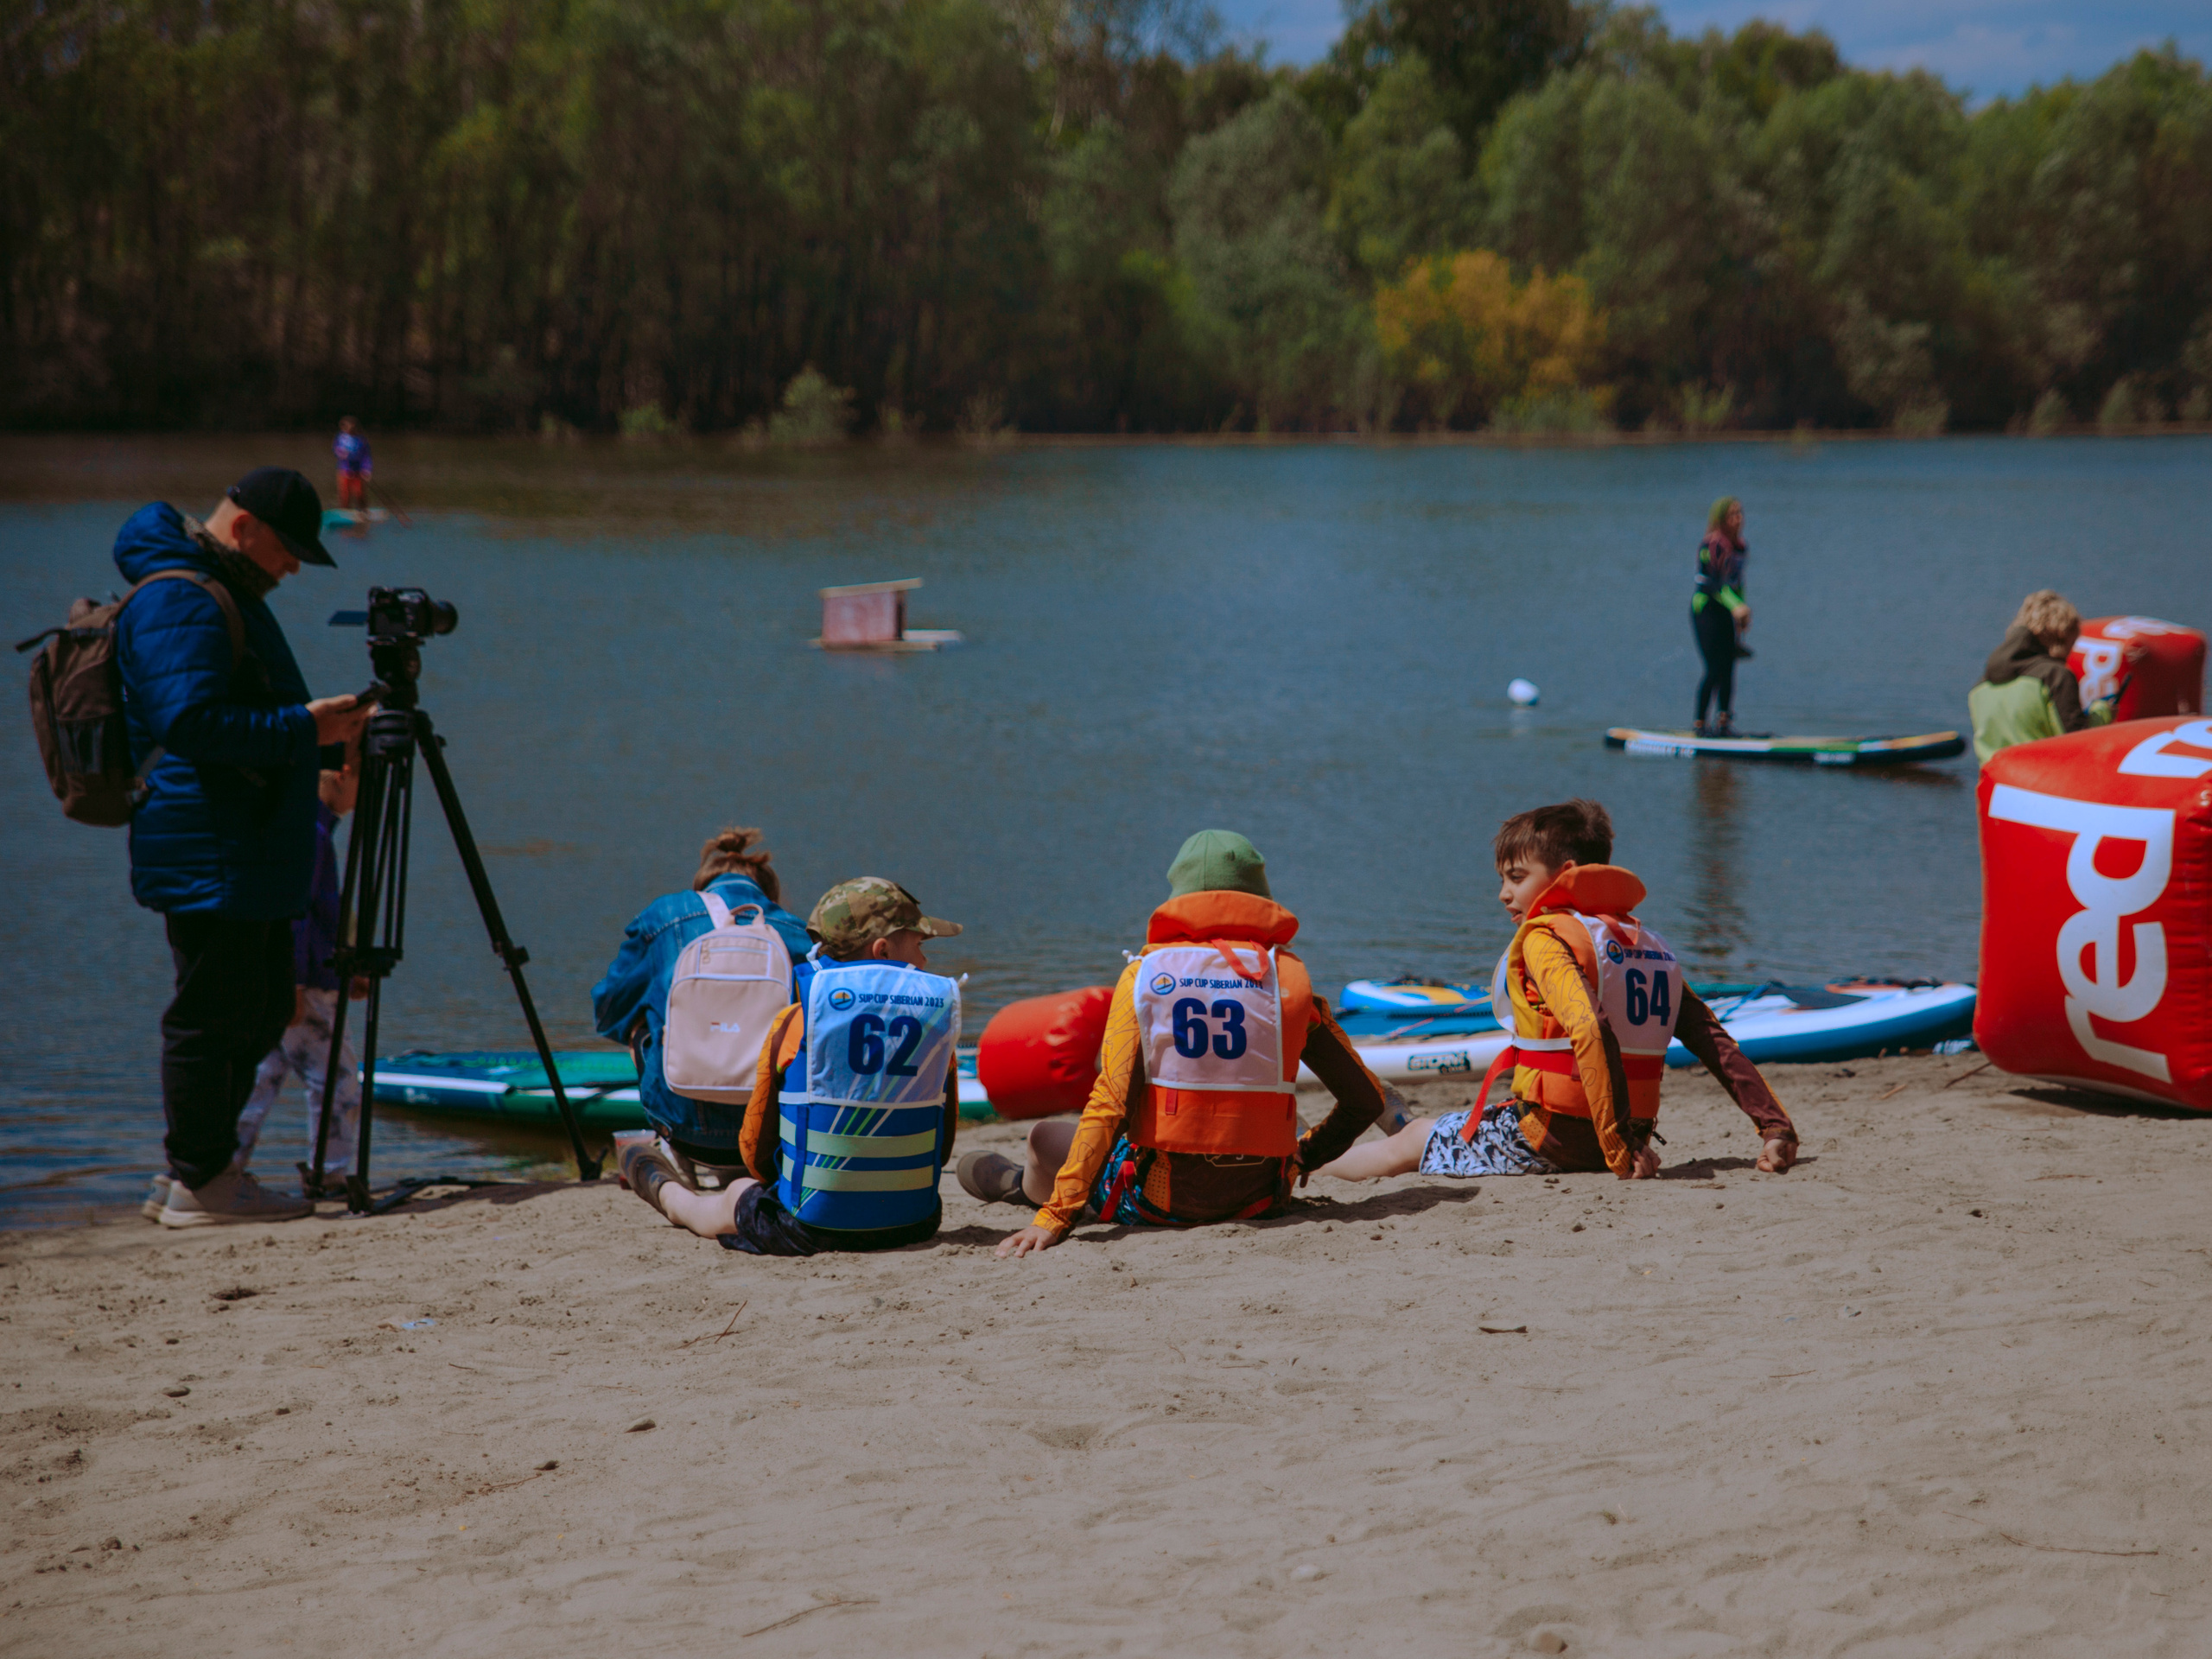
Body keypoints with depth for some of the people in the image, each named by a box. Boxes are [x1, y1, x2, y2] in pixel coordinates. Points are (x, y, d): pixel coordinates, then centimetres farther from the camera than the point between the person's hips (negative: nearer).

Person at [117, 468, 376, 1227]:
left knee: (259, 1012, 14)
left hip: (253, 854, 11)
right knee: (209, 1015, -6)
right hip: (208, 857, -11)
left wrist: (319, 727, 16)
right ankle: (197, 1185, 0)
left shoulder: (228, 594, 21)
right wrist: (303, 729, -21)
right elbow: (193, 722, -24)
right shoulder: (178, 602, -14)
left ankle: (204, 1170, 21)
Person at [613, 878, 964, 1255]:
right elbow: (942, 1145, 6)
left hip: (810, 1228, -2)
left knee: (727, 1204, 31)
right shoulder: (940, 1016, -4)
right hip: (913, 1225, 2)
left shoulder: (794, 1024, -8)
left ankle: (663, 1187, 62)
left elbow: (758, 1149, 1)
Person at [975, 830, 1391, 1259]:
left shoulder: (1144, 974, -6)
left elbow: (1108, 1105, -14)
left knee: (1045, 1138, 25)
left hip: (1162, 1202, -2)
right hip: (1258, 1198, 3)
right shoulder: (1289, 976, -1)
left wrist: (1054, 1217, -15)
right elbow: (1366, 1099, 0)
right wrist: (1303, 1159, 18)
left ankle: (1023, 1186, 58)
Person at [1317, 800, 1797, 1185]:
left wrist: (1619, 1153, -30)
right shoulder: (1651, 946, 11)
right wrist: (1777, 1127, 2)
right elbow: (1719, 1046, 4)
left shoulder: (1546, 937, -13)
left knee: (1410, 1143, 14)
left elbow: (1589, 1033, -29)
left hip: (1549, 1137, -8)